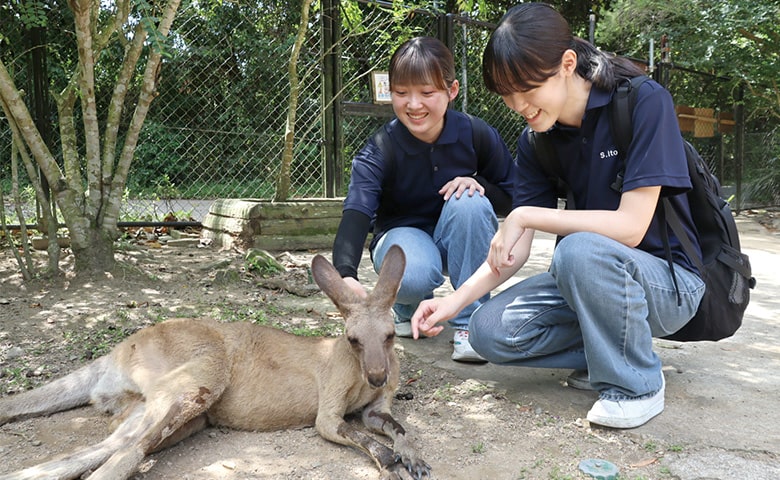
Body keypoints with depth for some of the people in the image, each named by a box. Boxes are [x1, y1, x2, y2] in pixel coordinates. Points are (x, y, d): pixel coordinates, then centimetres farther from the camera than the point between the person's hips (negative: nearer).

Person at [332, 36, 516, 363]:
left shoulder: (477, 135, -16)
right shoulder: (379, 151, -22)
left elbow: (510, 198, -4)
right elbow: (356, 214, -36)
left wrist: (479, 185, -28)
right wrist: (346, 274, -55)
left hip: (457, 239, 2)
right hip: (402, 234, -2)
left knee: (469, 201, -32)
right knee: (415, 275, -37)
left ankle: (470, 321, -19)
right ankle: (409, 308, 5)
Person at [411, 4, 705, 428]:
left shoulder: (645, 103, -19)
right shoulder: (536, 142, -2)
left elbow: (630, 227, -27)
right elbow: (513, 249, -5)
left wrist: (524, 215, -24)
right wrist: (454, 301, -19)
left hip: (668, 282, -5)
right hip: (591, 278, 5)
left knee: (579, 250, -36)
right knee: (490, 331, -15)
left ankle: (637, 384, -13)